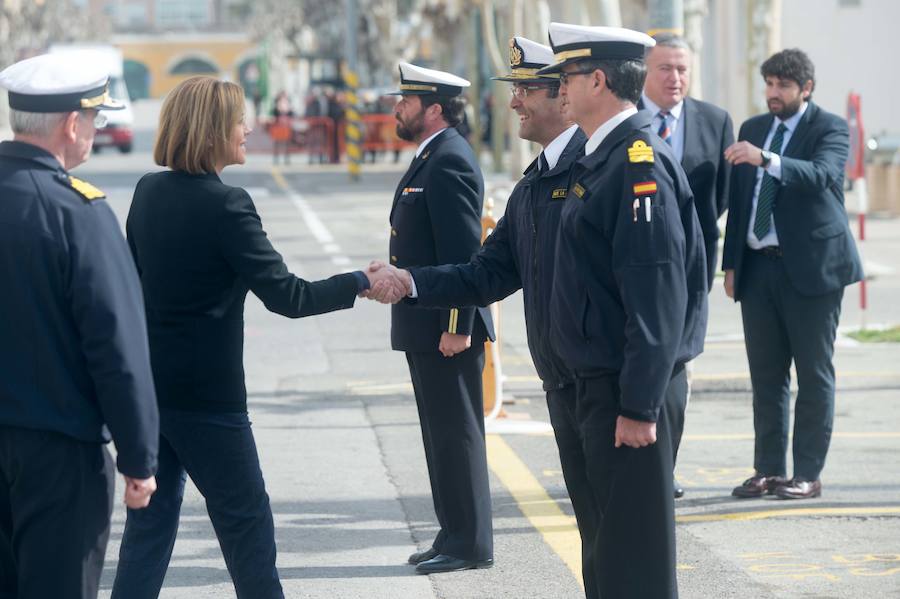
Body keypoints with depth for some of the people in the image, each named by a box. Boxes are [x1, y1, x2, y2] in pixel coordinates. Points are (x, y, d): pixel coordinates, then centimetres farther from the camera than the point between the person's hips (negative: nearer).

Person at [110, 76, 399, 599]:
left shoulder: (149, 192, 5)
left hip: (147, 385, 7)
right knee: (246, 521, 5)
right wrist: (361, 282, -8)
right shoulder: (225, 205, -17)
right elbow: (287, 296, -17)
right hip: (207, 395, -7)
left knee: (150, 520, 11)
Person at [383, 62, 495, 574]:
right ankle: (455, 534, 21)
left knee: (457, 433, -4)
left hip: (446, 327, -10)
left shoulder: (450, 161, -17)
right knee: (444, 432, 14)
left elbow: (463, 252, -21)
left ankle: (471, 543, 1)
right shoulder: (433, 158, 15)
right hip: (427, 326, 10)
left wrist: (457, 326, -23)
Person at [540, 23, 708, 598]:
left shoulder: (640, 162, -18)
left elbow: (659, 294, -23)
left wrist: (639, 405, -24)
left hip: (631, 387, -10)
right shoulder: (600, 159, 12)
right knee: (612, 540, 17)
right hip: (600, 379, 10)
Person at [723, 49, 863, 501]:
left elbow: (821, 174, -25)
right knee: (766, 376, 8)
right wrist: (731, 263, 11)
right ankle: (768, 470, 14)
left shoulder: (830, 129, -4)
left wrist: (765, 159, -39)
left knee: (814, 375, -1)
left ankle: (808, 475, 2)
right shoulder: (752, 129, 14)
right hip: (758, 267, 6)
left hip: (810, 267, -6)